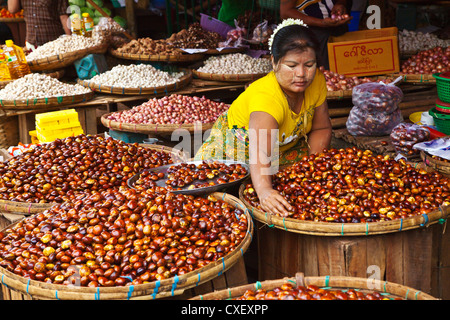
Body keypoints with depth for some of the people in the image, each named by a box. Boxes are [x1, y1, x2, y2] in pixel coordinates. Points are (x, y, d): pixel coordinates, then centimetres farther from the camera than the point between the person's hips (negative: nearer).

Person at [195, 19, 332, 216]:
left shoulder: (316, 80, -20)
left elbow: (321, 129, -6)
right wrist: (264, 190, -75)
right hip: (239, 144, -5)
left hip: (287, 147, 5)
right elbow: (259, 151, -57)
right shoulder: (265, 96, -42)